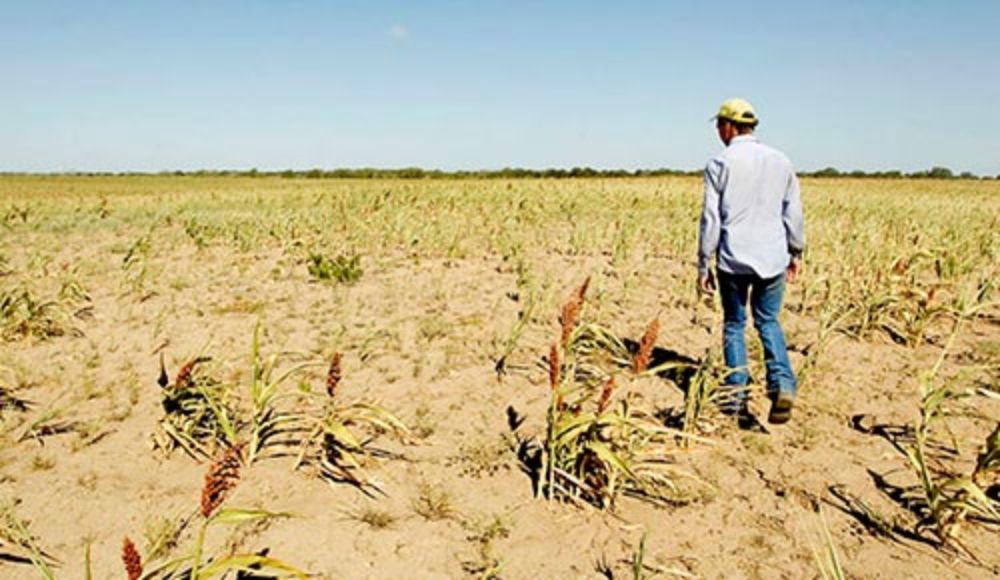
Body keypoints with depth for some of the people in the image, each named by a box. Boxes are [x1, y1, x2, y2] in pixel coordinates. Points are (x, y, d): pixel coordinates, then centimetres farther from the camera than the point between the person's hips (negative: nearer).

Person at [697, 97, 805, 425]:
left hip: (734, 259, -3)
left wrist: (703, 265, -1)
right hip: (772, 258, 3)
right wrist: (796, 253, 21)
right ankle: (783, 385, 0)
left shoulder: (720, 164, -6)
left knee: (734, 325, 12)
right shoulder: (780, 161, 5)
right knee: (768, 322, 18)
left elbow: (711, 218, -7)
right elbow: (793, 213, 9)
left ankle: (736, 397, 14)